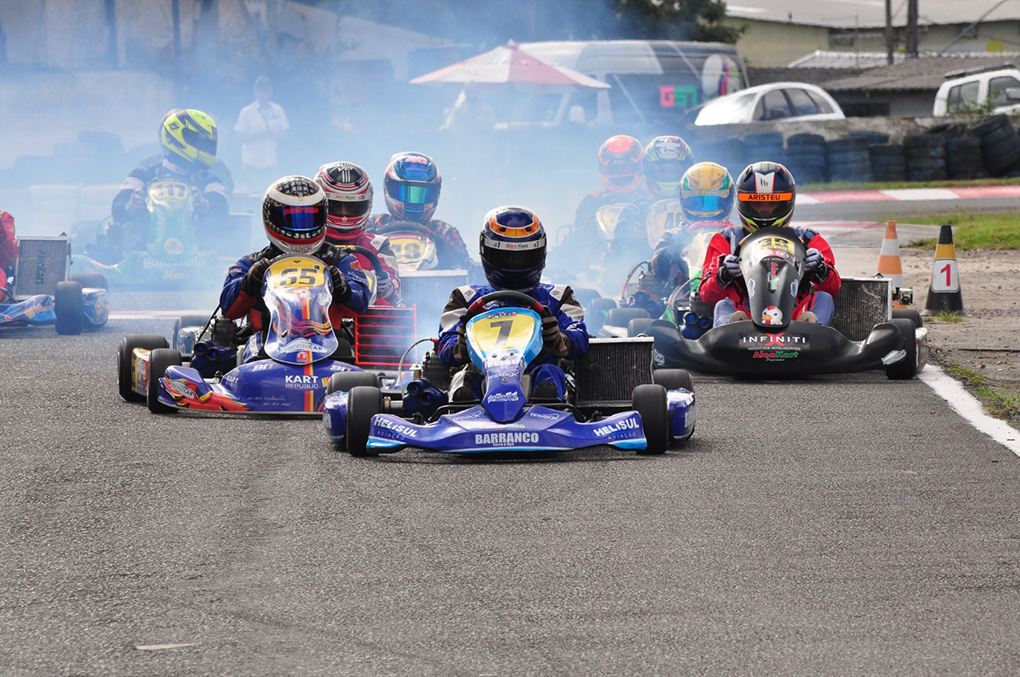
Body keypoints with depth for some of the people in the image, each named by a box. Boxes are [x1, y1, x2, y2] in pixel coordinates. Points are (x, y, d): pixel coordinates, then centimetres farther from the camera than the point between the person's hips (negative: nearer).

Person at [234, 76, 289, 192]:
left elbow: (283, 135, 8)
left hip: (270, 162, 3)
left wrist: (273, 134, -14)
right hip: (251, 161, -3)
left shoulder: (278, 110, 8)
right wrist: (259, 134, -18)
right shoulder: (247, 112, 1)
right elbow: (241, 136, -4)